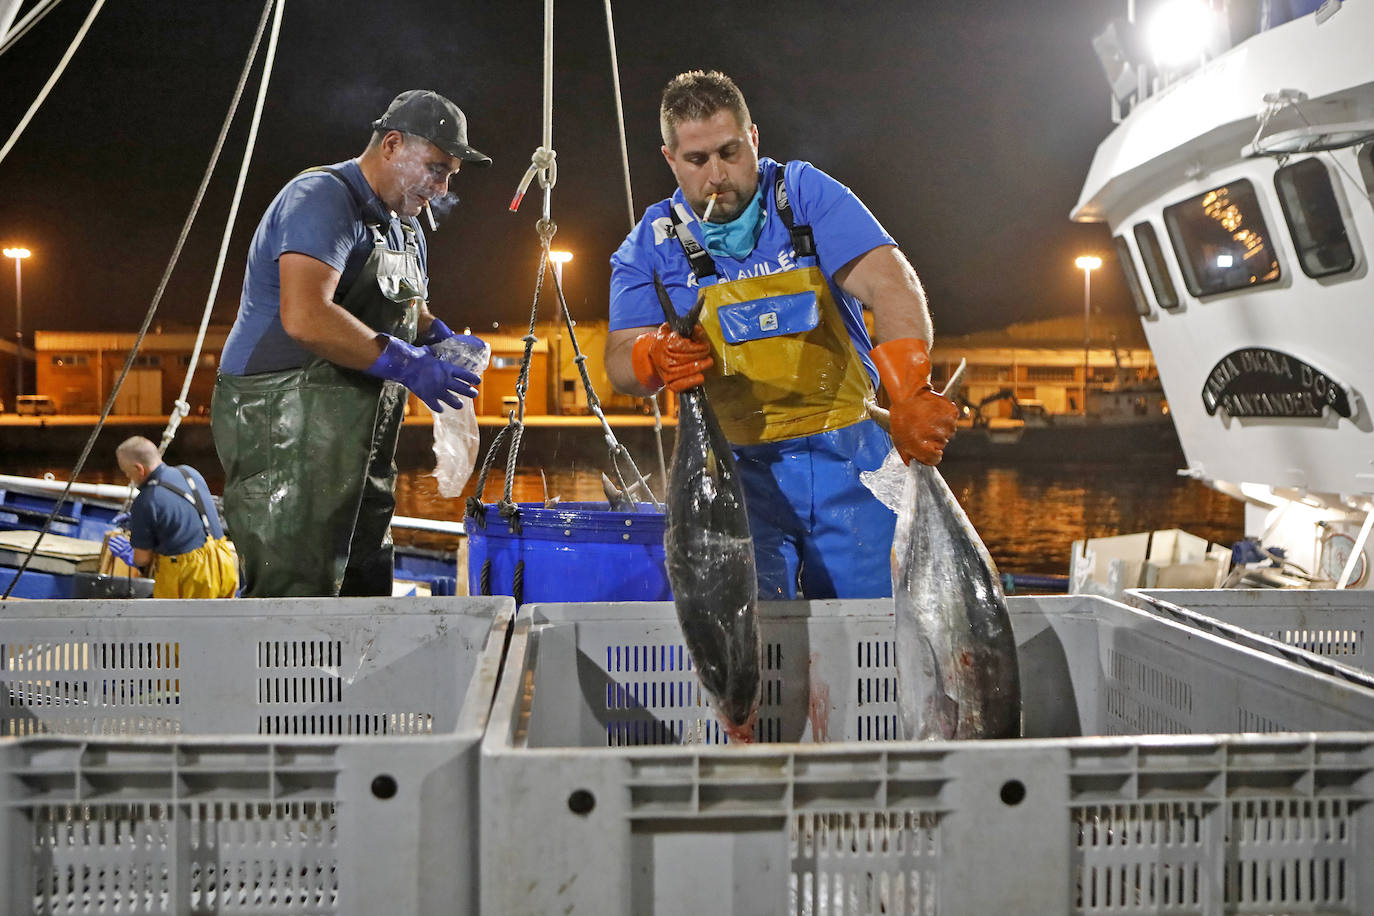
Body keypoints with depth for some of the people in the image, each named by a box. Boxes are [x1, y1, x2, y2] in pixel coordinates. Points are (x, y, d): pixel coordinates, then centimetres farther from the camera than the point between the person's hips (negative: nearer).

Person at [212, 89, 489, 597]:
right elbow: (306, 317, -28)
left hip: (357, 438, 10)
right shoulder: (323, 198, -14)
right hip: (286, 430, -10)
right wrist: (405, 363, -24)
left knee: (365, 588, 13)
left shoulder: (405, 228, 18)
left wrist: (440, 338, 8)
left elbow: (405, 312, 32)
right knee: (295, 592, -12)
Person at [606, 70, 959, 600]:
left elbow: (888, 283, -16)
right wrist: (656, 358, -25)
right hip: (740, 467, 0)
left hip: (848, 460, 0)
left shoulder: (806, 195, -3)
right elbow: (620, 362, 0)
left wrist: (910, 393, -33)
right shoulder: (651, 243, 3)